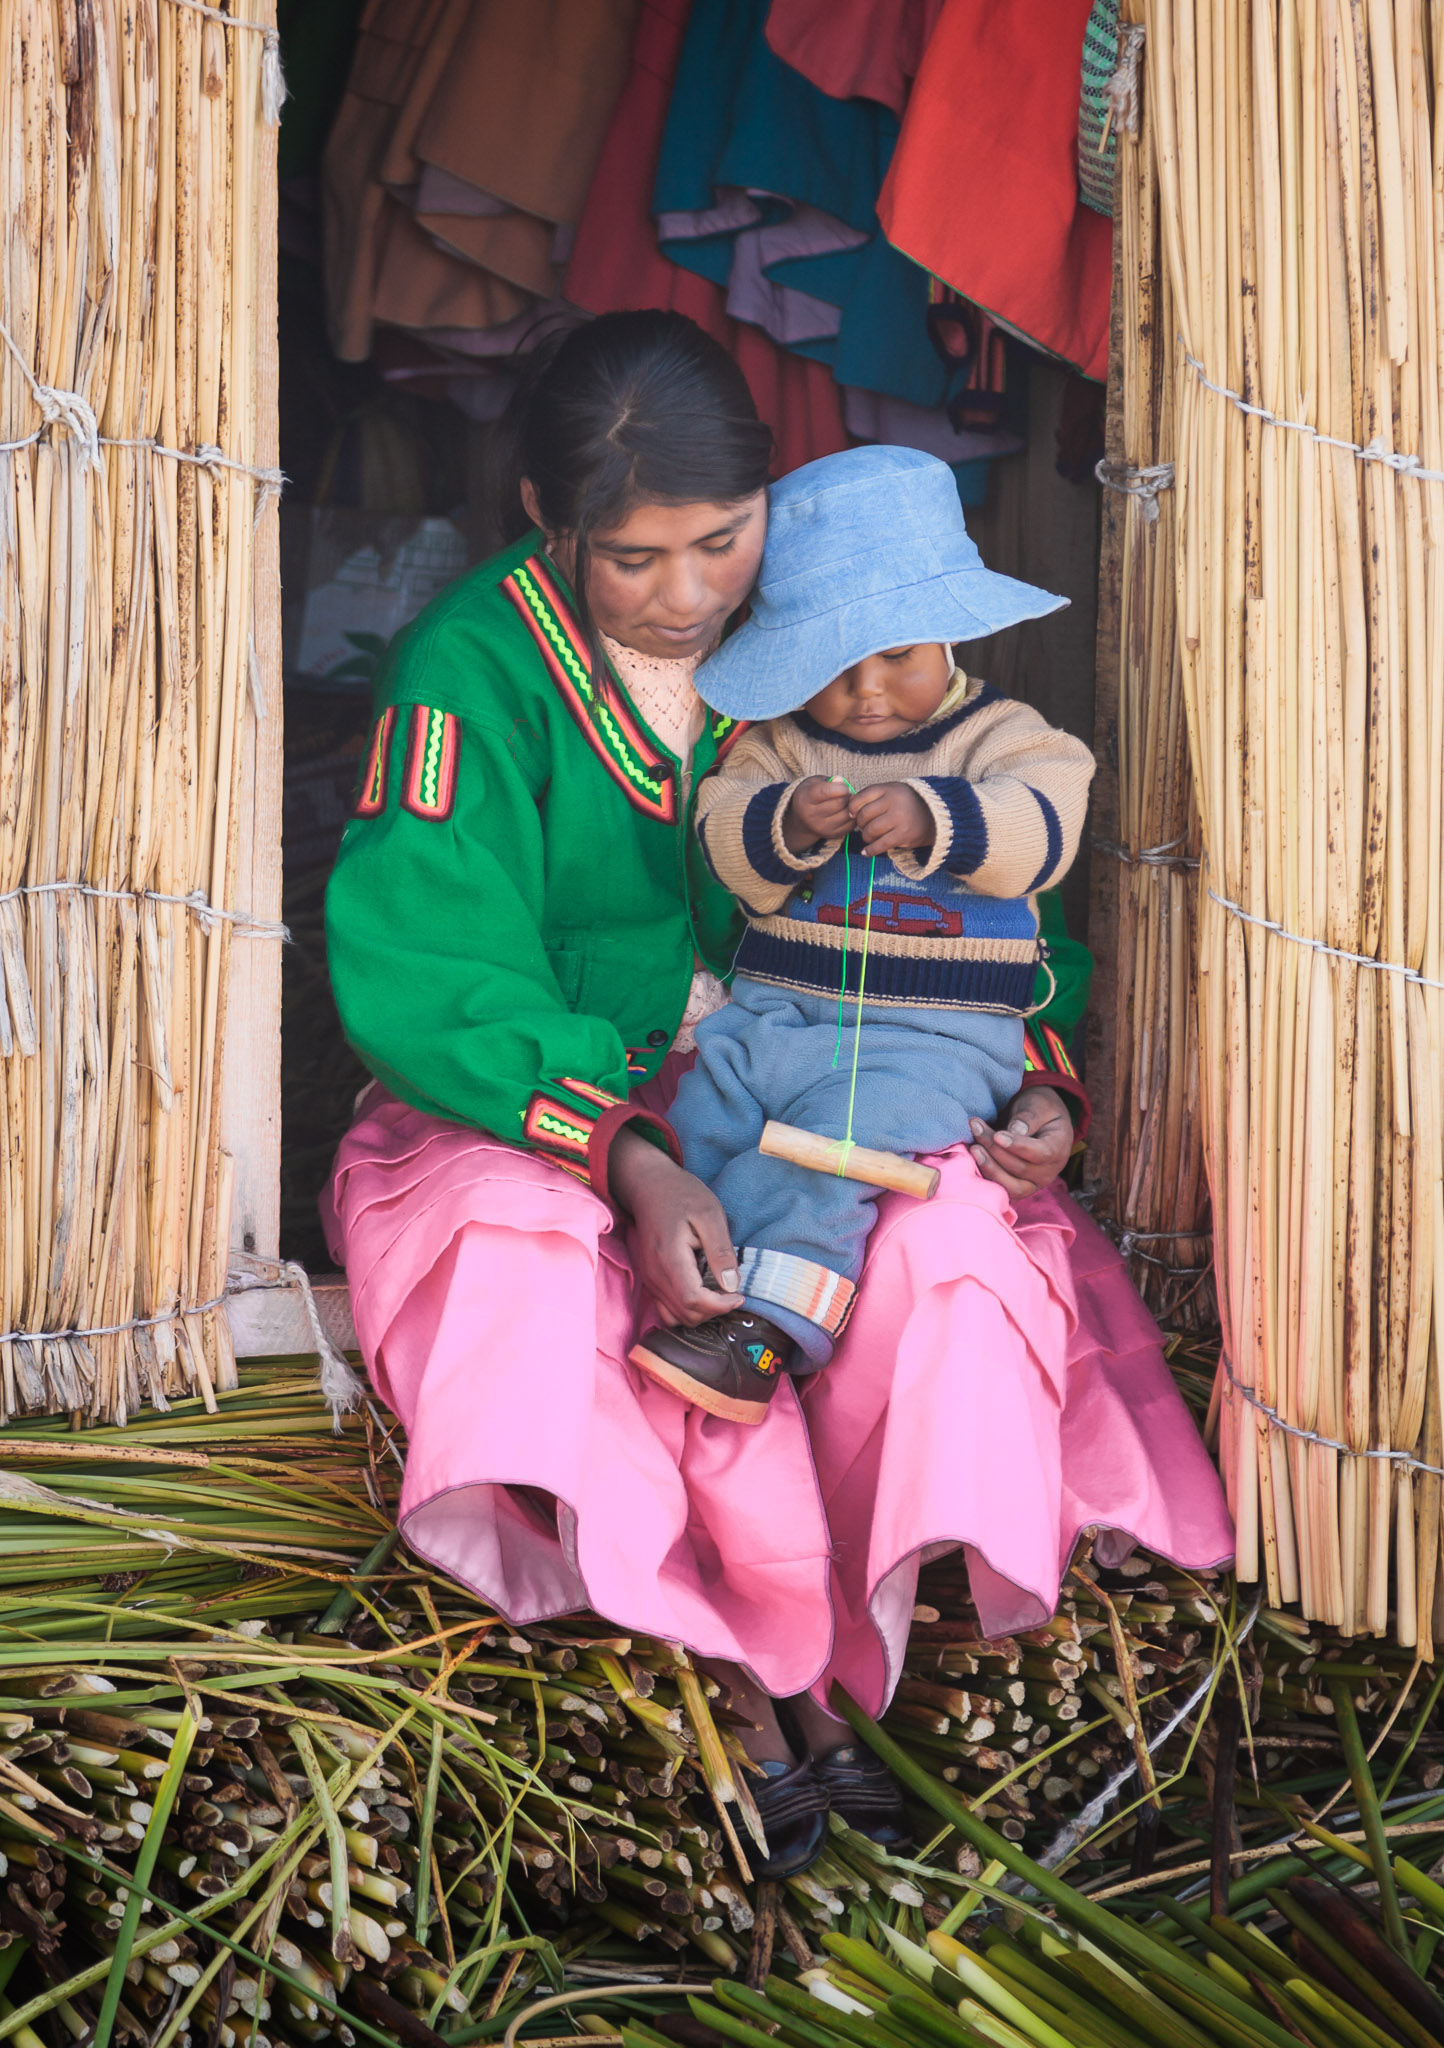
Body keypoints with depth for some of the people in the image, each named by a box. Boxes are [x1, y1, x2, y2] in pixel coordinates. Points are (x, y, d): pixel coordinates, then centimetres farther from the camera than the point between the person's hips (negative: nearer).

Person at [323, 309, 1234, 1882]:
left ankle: (838, 1666, -16)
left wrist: (1033, 1085, -12)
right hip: (544, 1110, -2)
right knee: (554, 1276, -34)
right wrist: (628, 1154, -31)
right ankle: (786, 1687, -17)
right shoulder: (475, 664, -11)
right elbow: (422, 971, -19)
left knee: (958, 1242, -27)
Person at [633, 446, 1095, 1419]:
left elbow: (1040, 830, -13)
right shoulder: (777, 741, 13)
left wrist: (932, 820, -29)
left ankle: (759, 1323, -29)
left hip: (934, 1034, -5)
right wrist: (784, 828, -19)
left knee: (843, 1131, -29)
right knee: (704, 1113, -15)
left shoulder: (1003, 736, 4)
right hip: (774, 1009, 5)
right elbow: (727, 847, 3)